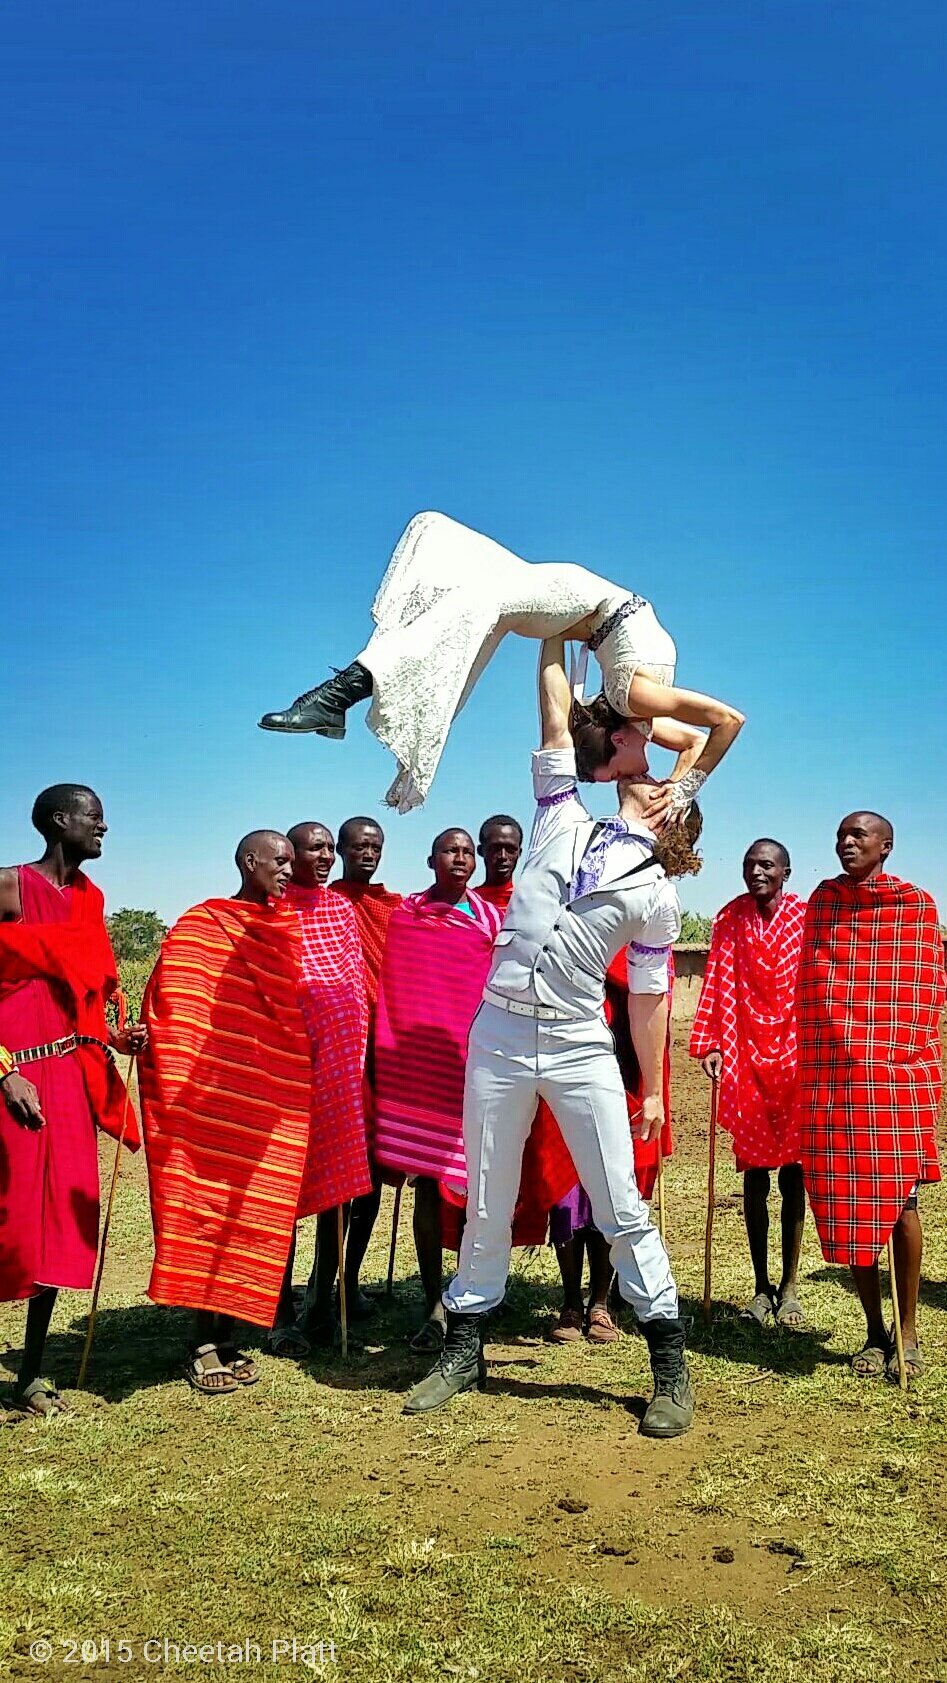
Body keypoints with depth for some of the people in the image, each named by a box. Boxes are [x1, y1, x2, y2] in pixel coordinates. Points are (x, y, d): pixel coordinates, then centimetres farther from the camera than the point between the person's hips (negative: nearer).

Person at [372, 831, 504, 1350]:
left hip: (471, 1065, 0)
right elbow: (388, 989, 9)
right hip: (416, 1066, 1)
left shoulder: (491, 919, 6)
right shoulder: (402, 915, 8)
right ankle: (434, 1306, 12)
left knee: (472, 1185, 1)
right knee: (426, 1185, 3)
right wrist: (384, 1053, 3)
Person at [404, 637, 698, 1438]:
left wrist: (653, 1089, 7)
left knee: (622, 1208, 0)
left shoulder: (657, 896, 5)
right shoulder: (564, 822, 9)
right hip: (499, 1035, 2)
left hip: (581, 1048, -2)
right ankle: (464, 1349, 27)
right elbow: (557, 720, 11)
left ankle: (671, 1368, 14)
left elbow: (649, 998, 7)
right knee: (487, 1206, 12)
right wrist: (555, 636, 15)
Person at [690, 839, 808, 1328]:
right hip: (746, 1059, 2)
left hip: (796, 1059, -1)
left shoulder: (805, 919, -1)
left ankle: (790, 1285, 16)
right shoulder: (730, 919, 5)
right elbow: (718, 983, 1)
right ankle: (761, 1286, 18)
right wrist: (710, 1044, -6)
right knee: (755, 1173, 8)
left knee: (793, 1173, 5)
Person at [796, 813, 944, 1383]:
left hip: (898, 1075, -2)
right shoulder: (822, 904, 12)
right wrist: (811, 1070, 8)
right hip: (833, 1076, 3)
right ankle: (875, 1332, 15)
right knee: (845, 1201, 4)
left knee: (898, 1198, -1)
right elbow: (809, 992, 13)